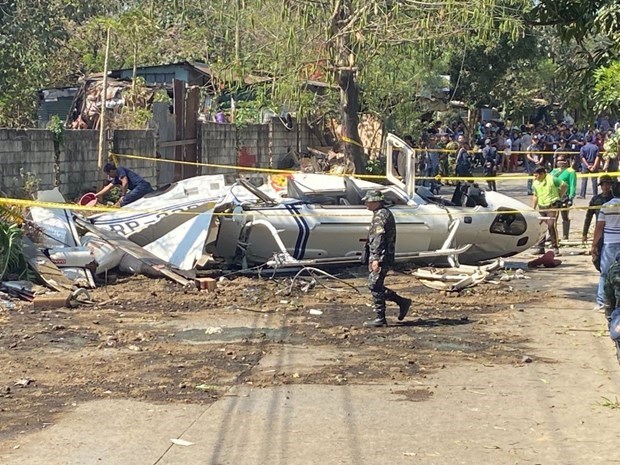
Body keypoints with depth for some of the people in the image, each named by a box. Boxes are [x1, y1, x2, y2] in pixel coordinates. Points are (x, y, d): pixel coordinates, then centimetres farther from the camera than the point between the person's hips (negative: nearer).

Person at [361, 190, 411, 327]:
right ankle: (402, 302, 17)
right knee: (374, 286, 14)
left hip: (381, 256, -10)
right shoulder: (385, 213, 19)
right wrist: (372, 258, 28)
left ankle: (380, 319, -2)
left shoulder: (380, 215, -15)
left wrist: (376, 258, -27)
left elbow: (379, 238, -23)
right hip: (383, 257, 10)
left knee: (375, 286, -6)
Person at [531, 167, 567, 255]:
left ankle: (555, 247, -4)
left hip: (552, 207, -6)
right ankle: (540, 247, 12)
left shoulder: (552, 179, -9)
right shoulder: (535, 183, 9)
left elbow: (564, 186, -2)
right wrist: (532, 209, 14)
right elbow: (535, 197, 18)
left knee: (551, 225, -13)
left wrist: (559, 196, 0)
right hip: (541, 207, 6)